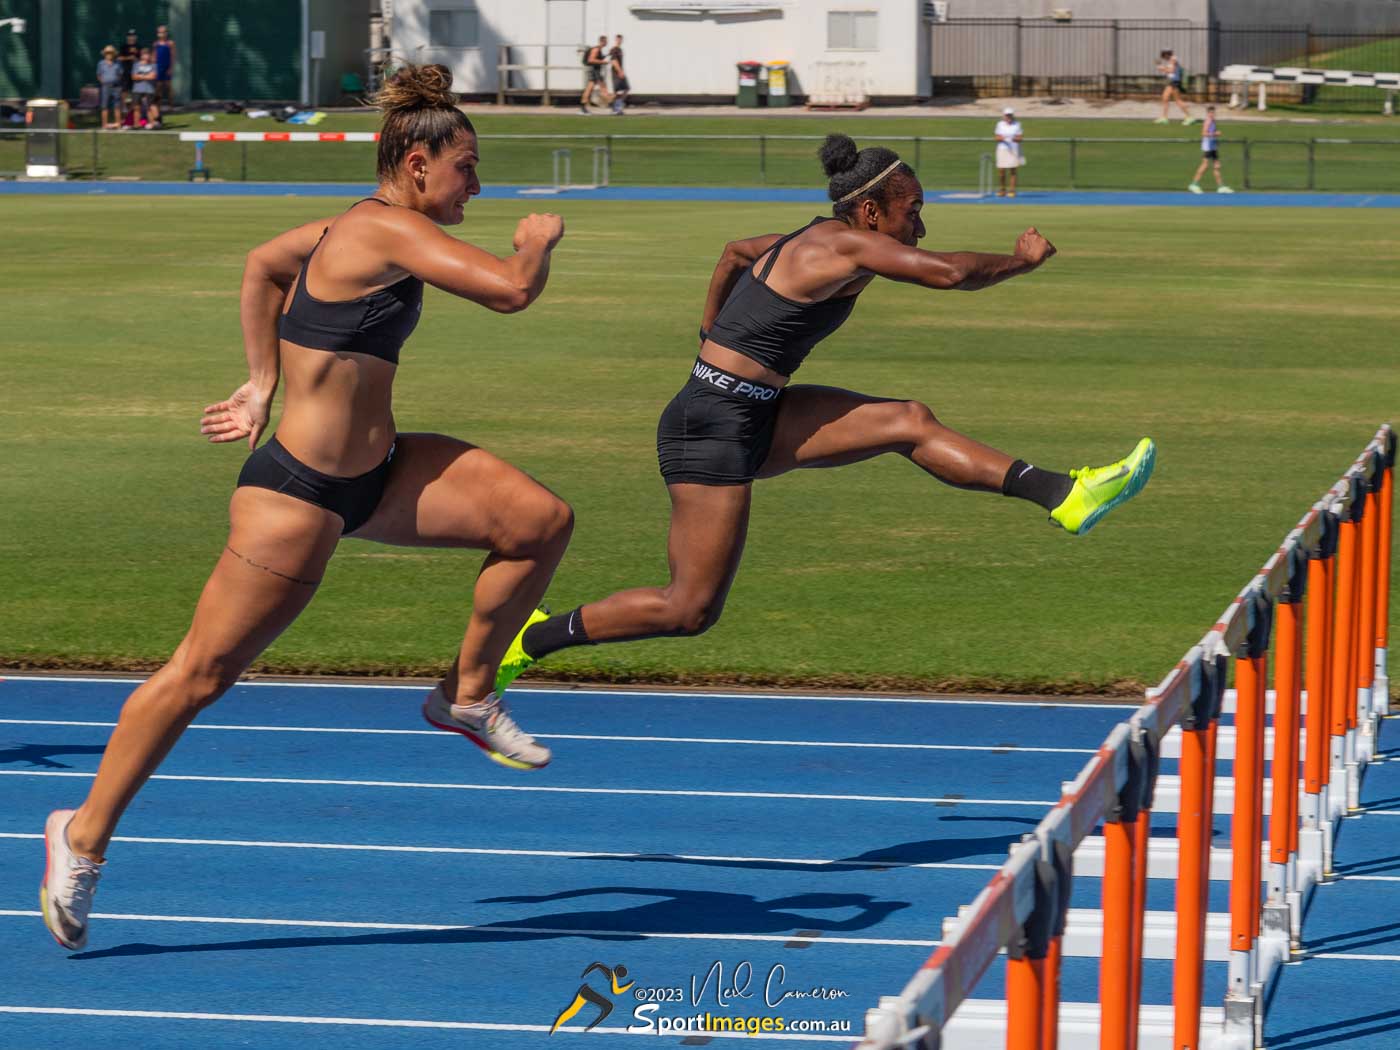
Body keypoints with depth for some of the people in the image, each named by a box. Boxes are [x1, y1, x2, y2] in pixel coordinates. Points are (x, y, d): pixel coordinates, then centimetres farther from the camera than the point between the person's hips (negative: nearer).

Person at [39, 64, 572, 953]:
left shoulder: (362, 227, 8)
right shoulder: (391, 231, -19)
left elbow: (265, 262, 25)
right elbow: (512, 289, -29)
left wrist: (263, 383, 24)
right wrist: (539, 240, -7)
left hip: (376, 474, 10)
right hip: (299, 493, -9)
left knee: (542, 521, -3)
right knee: (202, 675, -1)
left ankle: (468, 696, 12)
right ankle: (85, 836, 12)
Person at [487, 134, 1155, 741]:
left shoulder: (813, 240, 12)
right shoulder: (848, 246, -16)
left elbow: (734, 253, 30)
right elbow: (951, 272, -22)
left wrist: (711, 335, 39)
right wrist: (1023, 261, -5)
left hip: (754, 417, 10)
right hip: (714, 427, -10)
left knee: (909, 422, 3)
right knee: (691, 609, -6)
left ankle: (1063, 497, 4)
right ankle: (531, 639, 5)